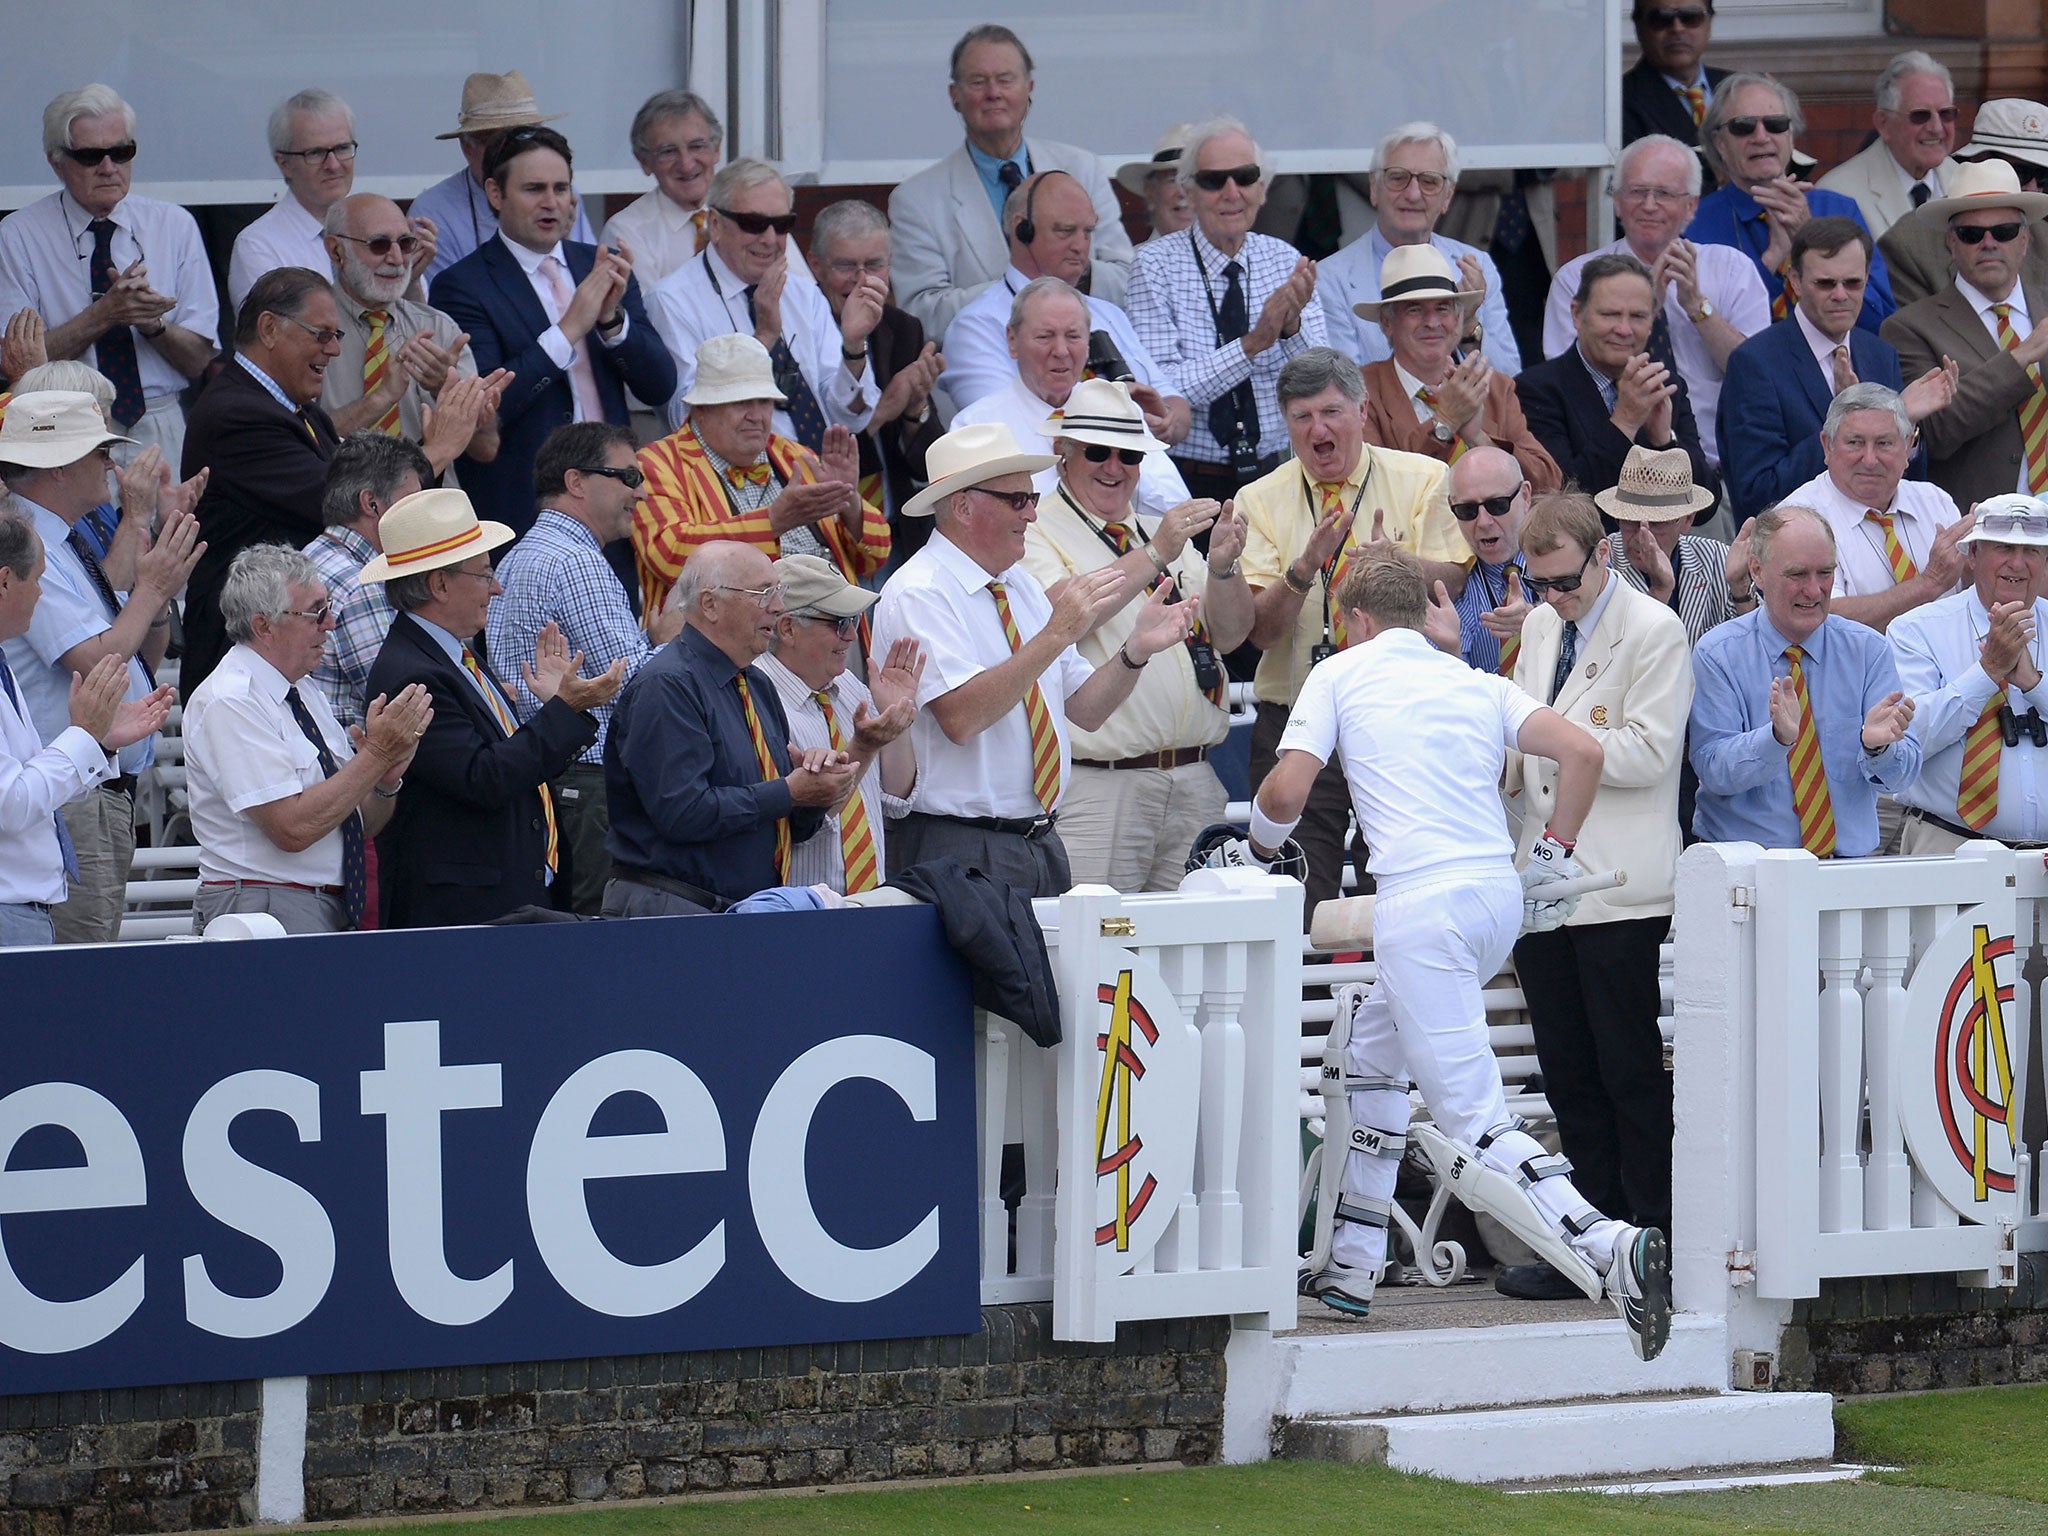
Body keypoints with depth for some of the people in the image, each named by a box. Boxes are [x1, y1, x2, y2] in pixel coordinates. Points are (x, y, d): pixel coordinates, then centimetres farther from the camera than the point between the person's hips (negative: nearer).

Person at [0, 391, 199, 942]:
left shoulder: (68, 546, 15)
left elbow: (143, 658, 20)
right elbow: (99, 662, -23)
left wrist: (158, 592, 2)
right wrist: (152, 588, -10)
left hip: (108, 793, 10)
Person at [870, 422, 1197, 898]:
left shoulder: (1021, 585, 14)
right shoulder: (919, 595, -11)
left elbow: (1085, 709, 12)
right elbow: (961, 717, -25)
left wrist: (1137, 649, -6)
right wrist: (1057, 632, -27)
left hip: (1042, 843, 8)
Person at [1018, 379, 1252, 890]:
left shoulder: (1165, 534, 19)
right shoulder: (1037, 535, 0)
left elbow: (1230, 634, 10)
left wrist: (1223, 567, -10)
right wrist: (1153, 556, -24)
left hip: (1195, 785, 6)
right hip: (1099, 785, -6)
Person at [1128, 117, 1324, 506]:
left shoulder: (1285, 261, 8)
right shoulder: (1156, 266, -3)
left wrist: (1293, 328, -17)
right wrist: (1253, 342, -22)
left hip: (1268, 475, 3)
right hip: (1188, 484, -3)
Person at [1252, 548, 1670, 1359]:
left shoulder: (1341, 674, 9)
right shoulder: (1479, 684, 20)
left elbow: (1287, 790, -2)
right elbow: (1581, 751, 6)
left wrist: (1261, 838, 20)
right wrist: (1554, 858, 15)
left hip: (1424, 907, -7)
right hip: (1501, 898, 7)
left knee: (1473, 1123, -12)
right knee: (1371, 1049, 29)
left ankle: (1612, 1250, -34)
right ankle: (1350, 1267, 32)